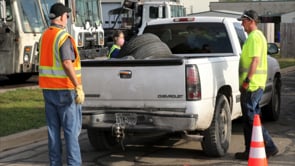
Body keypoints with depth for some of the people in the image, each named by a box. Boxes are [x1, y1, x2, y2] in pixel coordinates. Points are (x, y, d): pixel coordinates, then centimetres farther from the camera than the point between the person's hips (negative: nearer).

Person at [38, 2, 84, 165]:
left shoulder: (44, 36, 10)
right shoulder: (64, 37, -15)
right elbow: (67, 64, -26)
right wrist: (79, 87, -27)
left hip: (48, 89, 7)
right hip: (64, 90, -7)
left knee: (53, 128, 10)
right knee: (71, 129, -2)